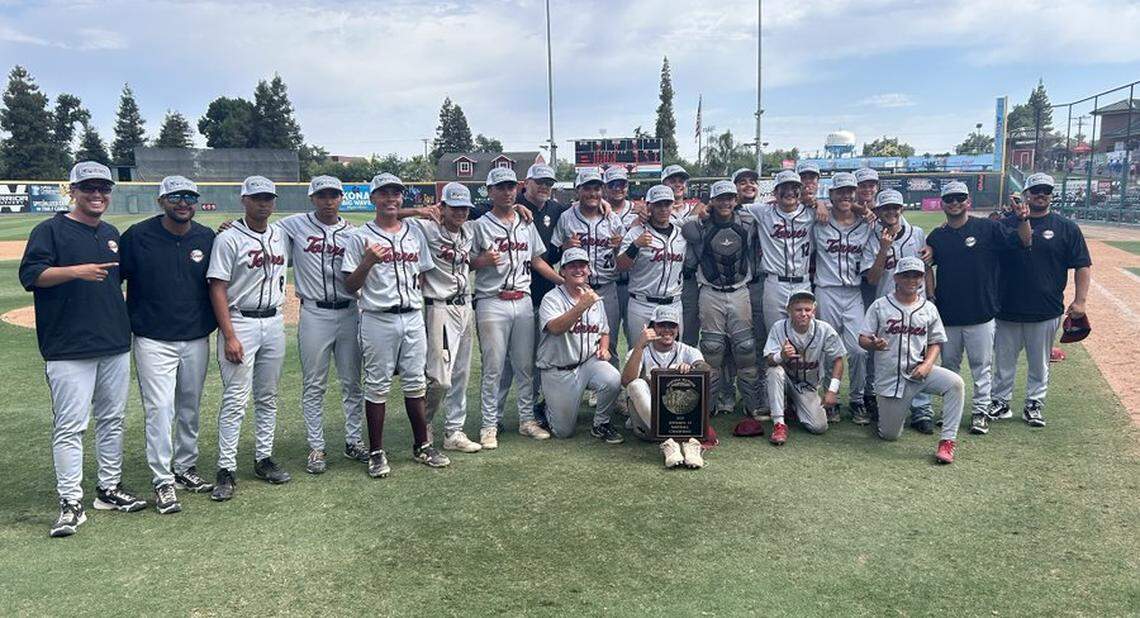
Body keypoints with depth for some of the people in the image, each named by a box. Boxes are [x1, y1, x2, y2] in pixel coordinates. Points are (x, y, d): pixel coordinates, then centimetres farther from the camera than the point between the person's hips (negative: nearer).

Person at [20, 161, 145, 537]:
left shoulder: (112, 234, 16)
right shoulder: (50, 231, -2)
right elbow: (30, 275, -12)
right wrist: (76, 270, -24)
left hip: (115, 344, 6)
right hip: (69, 349, -6)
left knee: (113, 420, 12)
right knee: (70, 426, -6)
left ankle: (110, 490, 23)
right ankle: (71, 503, 1)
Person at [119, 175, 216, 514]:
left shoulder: (208, 238, 3)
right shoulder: (137, 236, -6)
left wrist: (215, 322, 7)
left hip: (197, 339, 4)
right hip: (153, 341, -4)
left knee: (190, 408, 14)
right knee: (160, 409, -6)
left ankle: (185, 468, 29)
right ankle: (163, 482, 3)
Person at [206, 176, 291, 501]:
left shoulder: (281, 235, 8)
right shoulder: (228, 238, -9)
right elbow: (217, 289, -12)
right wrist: (229, 336, -17)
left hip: (274, 322, 6)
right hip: (240, 323, -6)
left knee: (268, 397, 12)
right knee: (235, 400, -4)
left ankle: (264, 459, 23)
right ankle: (226, 470, 3)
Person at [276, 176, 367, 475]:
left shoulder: (352, 232, 6)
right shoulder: (295, 225, 1)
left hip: (348, 313, 2)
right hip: (314, 314, -2)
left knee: (353, 382, 9)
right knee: (313, 386, 5)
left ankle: (353, 441, 23)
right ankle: (317, 448, 14)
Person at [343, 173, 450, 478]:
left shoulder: (415, 233, 12)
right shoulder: (360, 236, -1)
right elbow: (350, 286, -5)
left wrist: (417, 300, 3)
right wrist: (368, 261, -20)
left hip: (413, 317, 4)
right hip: (378, 319, -4)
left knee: (415, 383, 10)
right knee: (377, 386, 2)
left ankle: (422, 446, 21)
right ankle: (376, 453, 12)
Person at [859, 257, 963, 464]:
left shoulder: (929, 308, 7)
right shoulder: (880, 305, 0)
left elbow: (935, 343, 10)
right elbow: (863, 339, -1)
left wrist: (927, 364, -9)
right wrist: (873, 344, -25)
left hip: (919, 371, 2)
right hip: (889, 376, -2)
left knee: (955, 383, -28)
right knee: (889, 435, 2)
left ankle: (947, 441, -20)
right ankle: (887, 411, 38)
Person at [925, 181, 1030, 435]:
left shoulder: (988, 228, -2)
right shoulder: (936, 236, 6)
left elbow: (1024, 241, -4)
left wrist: (1023, 218, -21)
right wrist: (930, 295, 4)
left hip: (981, 313, -3)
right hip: (947, 315, 3)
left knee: (981, 365, 3)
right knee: (948, 364, 12)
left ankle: (980, 411, 14)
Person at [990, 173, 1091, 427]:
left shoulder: (1066, 228, 3)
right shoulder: (1006, 224, 4)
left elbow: (1083, 266, 2)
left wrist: (1080, 300, -6)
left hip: (1046, 311, 0)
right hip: (1007, 309, 0)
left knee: (1039, 364, 10)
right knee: (1003, 361, 9)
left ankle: (1034, 406, 22)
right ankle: (1000, 402, 20)